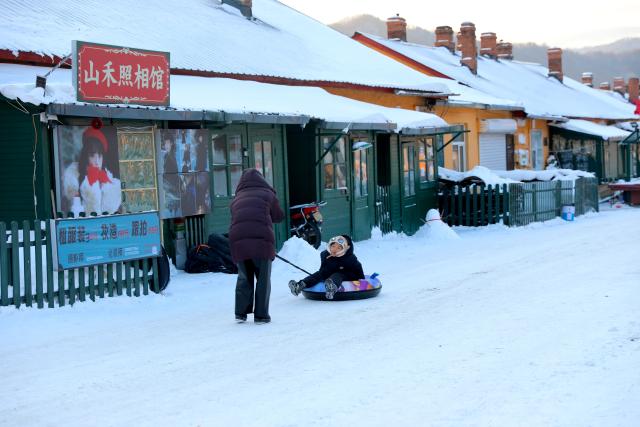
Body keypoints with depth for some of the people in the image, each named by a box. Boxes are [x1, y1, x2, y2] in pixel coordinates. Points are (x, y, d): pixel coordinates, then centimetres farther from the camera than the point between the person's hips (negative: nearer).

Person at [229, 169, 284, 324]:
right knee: (263, 279, 8)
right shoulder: (267, 194, 12)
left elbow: (236, 219, 17)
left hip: (238, 242, 3)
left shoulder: (236, 199, 22)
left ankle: (240, 313, 15)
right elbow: (279, 216, 16)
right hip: (262, 240, -3)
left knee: (244, 278, 18)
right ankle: (261, 315, 8)